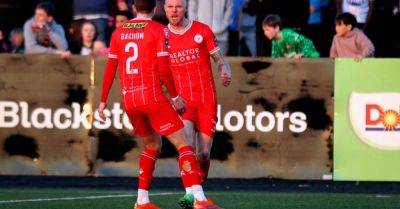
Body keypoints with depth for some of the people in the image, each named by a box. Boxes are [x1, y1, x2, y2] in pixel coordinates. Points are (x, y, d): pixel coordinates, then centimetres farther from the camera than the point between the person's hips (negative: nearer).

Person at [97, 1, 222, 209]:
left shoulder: (118, 32, 12)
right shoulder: (159, 30, -3)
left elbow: (110, 69, 12)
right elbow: (163, 68, -9)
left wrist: (103, 101, 19)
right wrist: (175, 96, 1)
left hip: (128, 99, 6)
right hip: (152, 96, -6)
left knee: (153, 143, 25)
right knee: (182, 144, -6)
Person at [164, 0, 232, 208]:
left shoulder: (202, 31, 2)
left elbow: (219, 60, 4)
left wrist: (225, 72, -18)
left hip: (206, 100, 0)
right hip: (182, 102, 0)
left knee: (204, 152, -2)